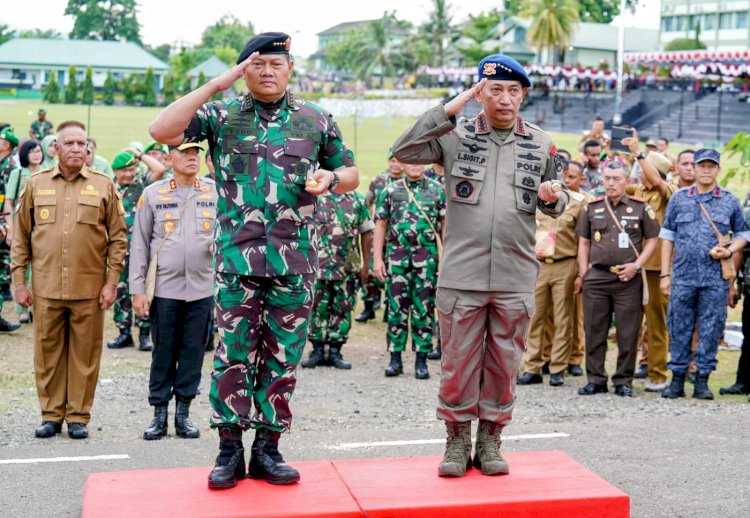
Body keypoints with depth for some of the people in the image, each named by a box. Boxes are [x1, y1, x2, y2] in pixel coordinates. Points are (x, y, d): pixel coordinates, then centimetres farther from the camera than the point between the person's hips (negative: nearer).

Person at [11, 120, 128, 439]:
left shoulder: (104, 186, 5)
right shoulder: (36, 185, 9)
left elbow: (118, 237, 5)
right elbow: (21, 237, 11)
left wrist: (112, 282, -2)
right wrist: (19, 281, 5)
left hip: (89, 289, -1)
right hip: (46, 288, 1)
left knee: (85, 354, 3)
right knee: (48, 353, 7)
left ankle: (78, 416, 14)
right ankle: (51, 415, 19)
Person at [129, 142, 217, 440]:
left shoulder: (214, 192, 7)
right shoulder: (152, 194, 4)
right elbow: (139, 244, 5)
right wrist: (137, 289, 0)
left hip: (202, 289, 1)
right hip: (165, 289, -1)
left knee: (193, 351, 5)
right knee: (163, 352, 4)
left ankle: (183, 413, 16)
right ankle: (159, 414, 14)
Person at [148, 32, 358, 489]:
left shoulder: (316, 120, 10)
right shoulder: (221, 116, 5)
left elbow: (351, 175, 17)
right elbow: (162, 130, -9)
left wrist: (330, 178, -7)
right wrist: (218, 83, -10)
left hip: (295, 263, 1)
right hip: (237, 259, -1)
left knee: (282, 358, 6)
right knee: (233, 354, 1)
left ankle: (268, 447, 18)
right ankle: (230, 448, 13)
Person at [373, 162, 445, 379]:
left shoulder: (438, 190, 7)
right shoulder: (390, 190, 8)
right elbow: (380, 225, 8)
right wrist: (377, 258, 1)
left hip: (427, 257, 0)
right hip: (397, 255, 1)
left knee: (423, 310, 3)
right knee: (397, 308, 3)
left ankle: (421, 360, 9)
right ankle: (395, 358, 10)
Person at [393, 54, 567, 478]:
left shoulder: (542, 145, 10)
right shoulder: (456, 136, 3)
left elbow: (555, 206, 19)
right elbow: (403, 152, -10)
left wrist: (554, 198, -6)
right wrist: (447, 110, -12)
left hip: (515, 280, 2)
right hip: (462, 276, -2)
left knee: (504, 366, 9)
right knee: (458, 364, 5)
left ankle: (490, 441, 24)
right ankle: (458, 441, 20)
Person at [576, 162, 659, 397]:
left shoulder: (640, 208, 3)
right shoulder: (592, 208, 10)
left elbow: (651, 240, 6)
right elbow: (584, 242, 13)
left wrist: (637, 265, -7)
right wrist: (583, 274, 5)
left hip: (628, 279, -2)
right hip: (596, 278, 2)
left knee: (628, 333, 1)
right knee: (594, 331, 5)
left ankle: (623, 381, 11)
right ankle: (595, 380, 14)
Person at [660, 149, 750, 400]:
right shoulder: (678, 198, 8)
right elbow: (667, 237, 8)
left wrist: (730, 251, -7)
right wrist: (665, 274, 3)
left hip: (716, 278, 0)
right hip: (683, 276, 0)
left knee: (710, 329, 2)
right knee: (679, 329, 3)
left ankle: (702, 381, 11)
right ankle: (677, 379, 12)